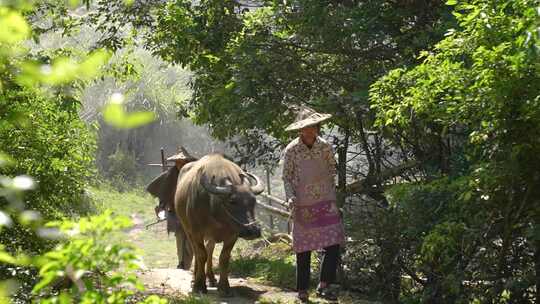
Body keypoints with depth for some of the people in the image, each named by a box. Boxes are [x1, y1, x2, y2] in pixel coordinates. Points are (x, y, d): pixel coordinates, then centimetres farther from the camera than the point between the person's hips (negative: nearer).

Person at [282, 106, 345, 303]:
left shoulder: (325, 147, -1)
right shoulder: (291, 150, -8)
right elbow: (287, 178, -1)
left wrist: (333, 195, 7)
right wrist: (290, 198, -15)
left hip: (326, 202, 2)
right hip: (302, 206, -2)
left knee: (334, 244, -6)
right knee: (303, 250, 4)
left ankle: (324, 286, 8)